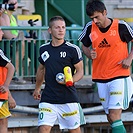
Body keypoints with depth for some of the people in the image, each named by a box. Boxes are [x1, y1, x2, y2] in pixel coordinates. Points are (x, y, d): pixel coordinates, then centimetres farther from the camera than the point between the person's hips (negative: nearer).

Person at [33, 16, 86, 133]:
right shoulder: (44, 49, 8)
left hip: (69, 97, -2)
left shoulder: (73, 49, -4)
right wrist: (37, 88, 34)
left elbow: (80, 71, 0)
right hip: (48, 99, 2)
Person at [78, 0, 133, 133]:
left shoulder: (121, 26, -9)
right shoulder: (90, 28, 1)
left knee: (114, 115, -16)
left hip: (119, 76, -4)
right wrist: (89, 54, -4)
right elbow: (84, 46, 17)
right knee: (110, 117, 8)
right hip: (100, 78, 4)